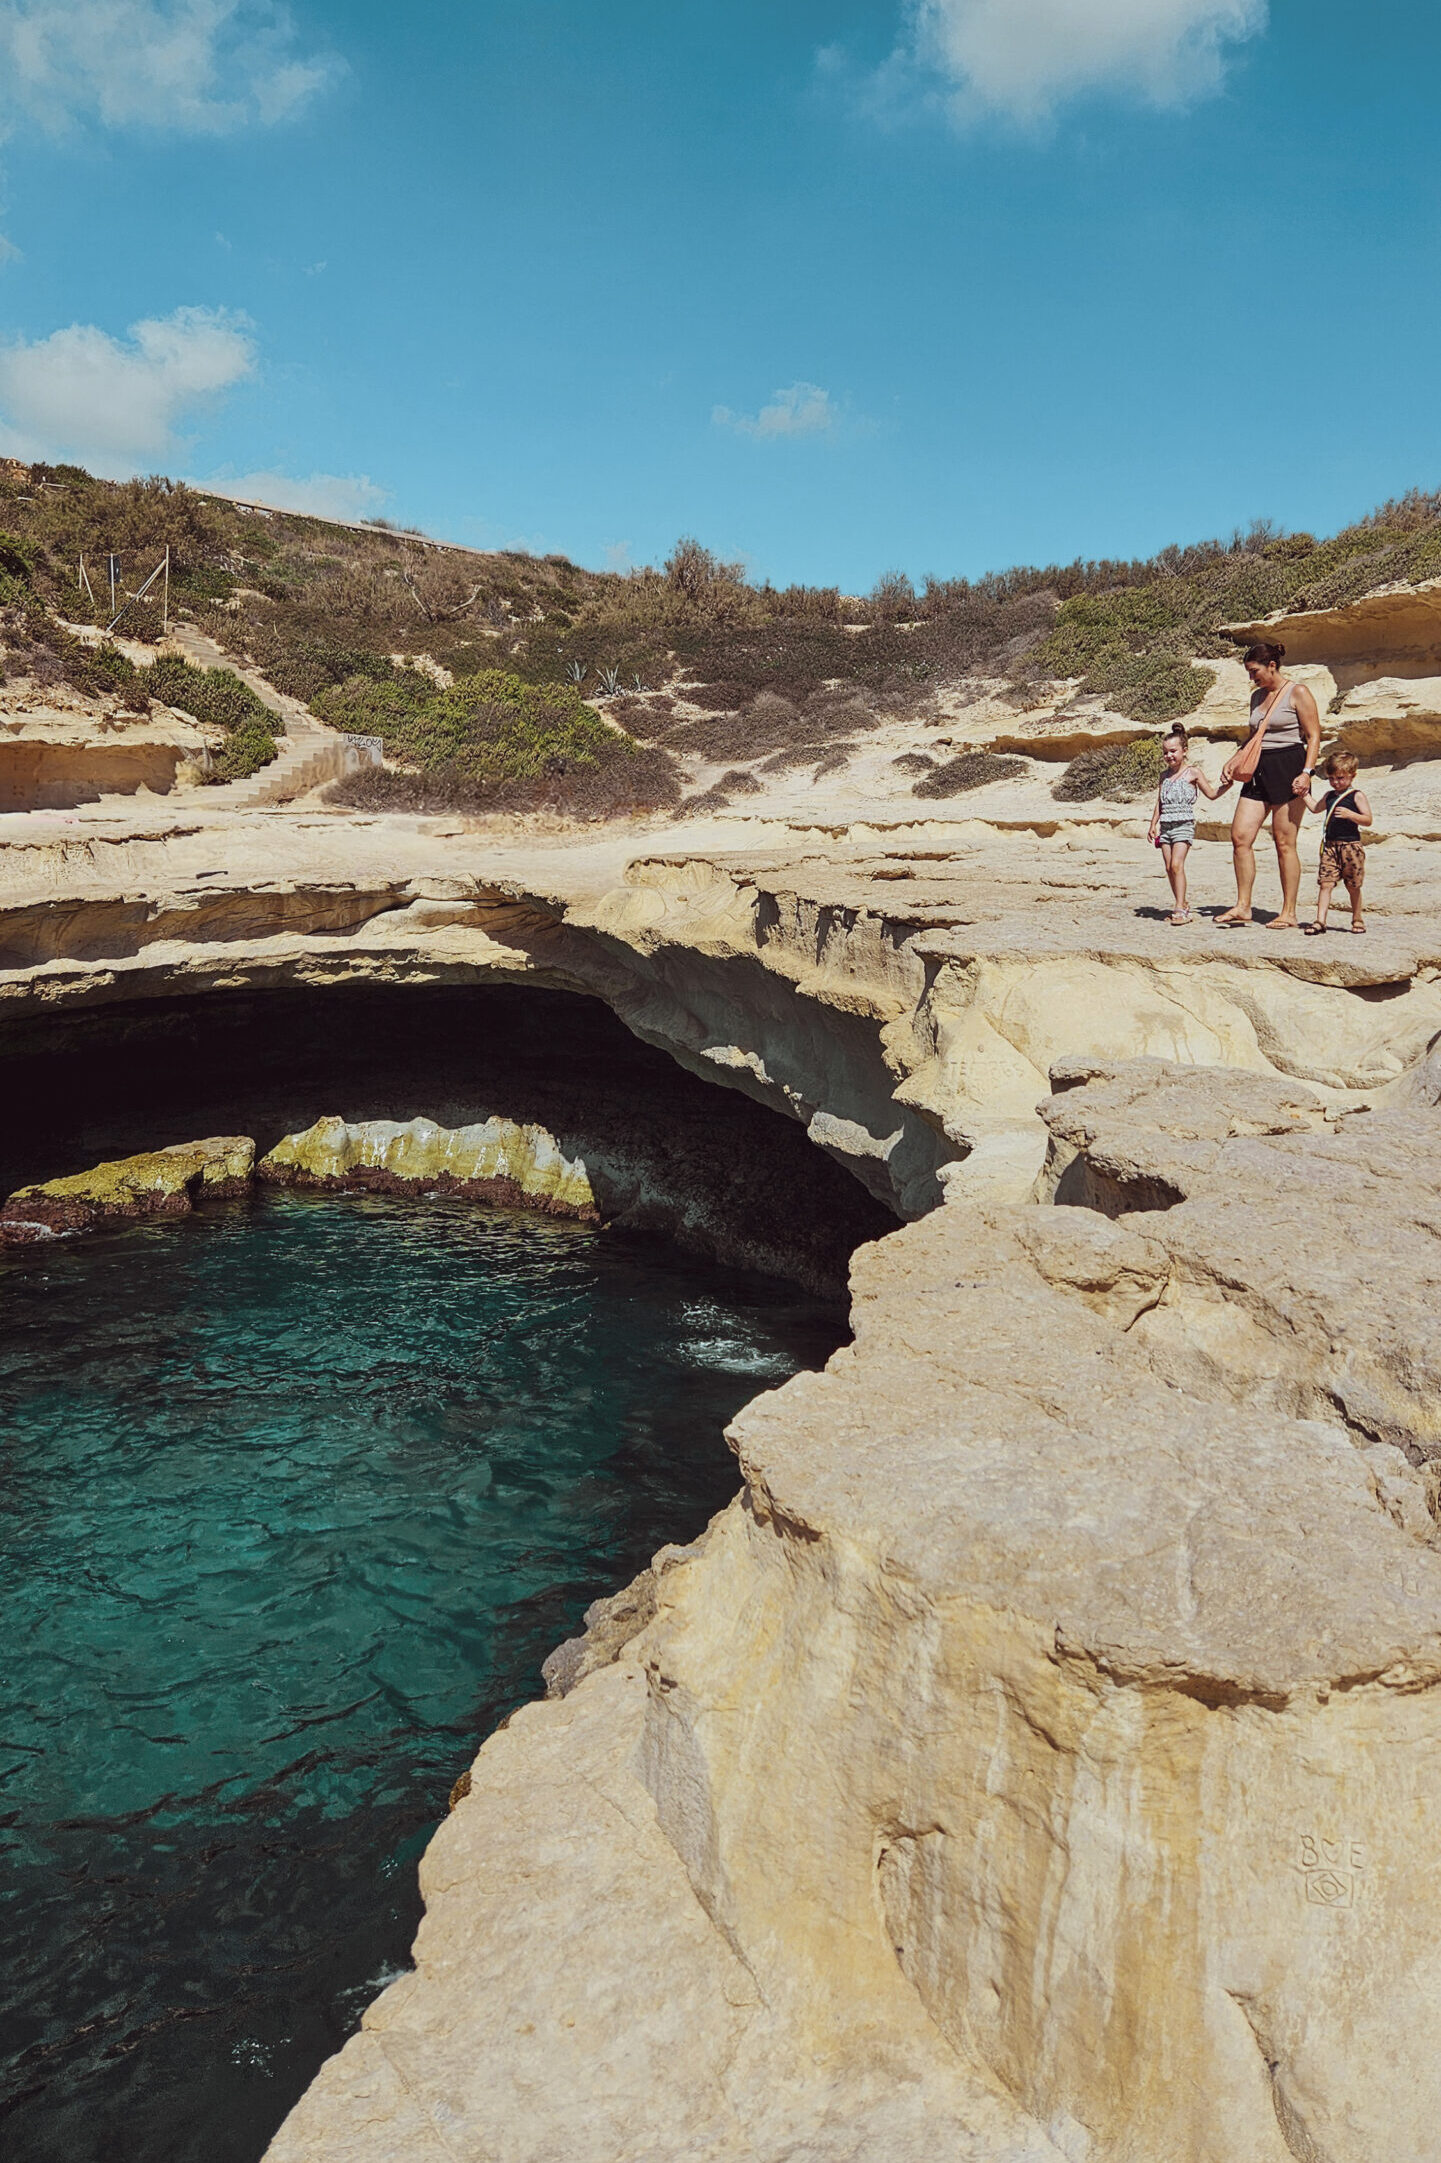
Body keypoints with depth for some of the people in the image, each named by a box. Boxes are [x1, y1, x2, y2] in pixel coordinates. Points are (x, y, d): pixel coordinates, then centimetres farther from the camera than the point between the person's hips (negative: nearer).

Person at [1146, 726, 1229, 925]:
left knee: (1176, 864, -18)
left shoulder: (1193, 772, 1)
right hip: (1165, 825, 5)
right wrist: (1153, 824, 16)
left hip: (1183, 824, -5)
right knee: (1169, 868, 2)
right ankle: (1182, 907, 11)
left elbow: (1211, 794, 6)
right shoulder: (1165, 775, 15)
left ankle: (1180, 909, -19)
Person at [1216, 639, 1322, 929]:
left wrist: (1307, 772, -19)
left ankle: (1289, 913, 1)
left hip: (1288, 769, -7)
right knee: (1240, 837, -4)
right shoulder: (1257, 696, 17)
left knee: (1284, 843, -6)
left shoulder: (1298, 693, -5)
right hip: (1259, 770, 7)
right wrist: (1232, 760, 16)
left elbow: (1314, 737, -8)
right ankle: (1242, 907, 2)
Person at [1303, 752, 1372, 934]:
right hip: (1330, 845, 4)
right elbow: (1315, 807, 31)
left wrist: (1350, 814, -24)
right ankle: (1320, 920, -8)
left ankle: (1357, 919, 20)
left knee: (1353, 885, 5)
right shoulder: (1329, 796, 13)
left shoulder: (1356, 796, -4)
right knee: (1326, 883, -5)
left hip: (1350, 845, -4)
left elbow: (1368, 820, -10)